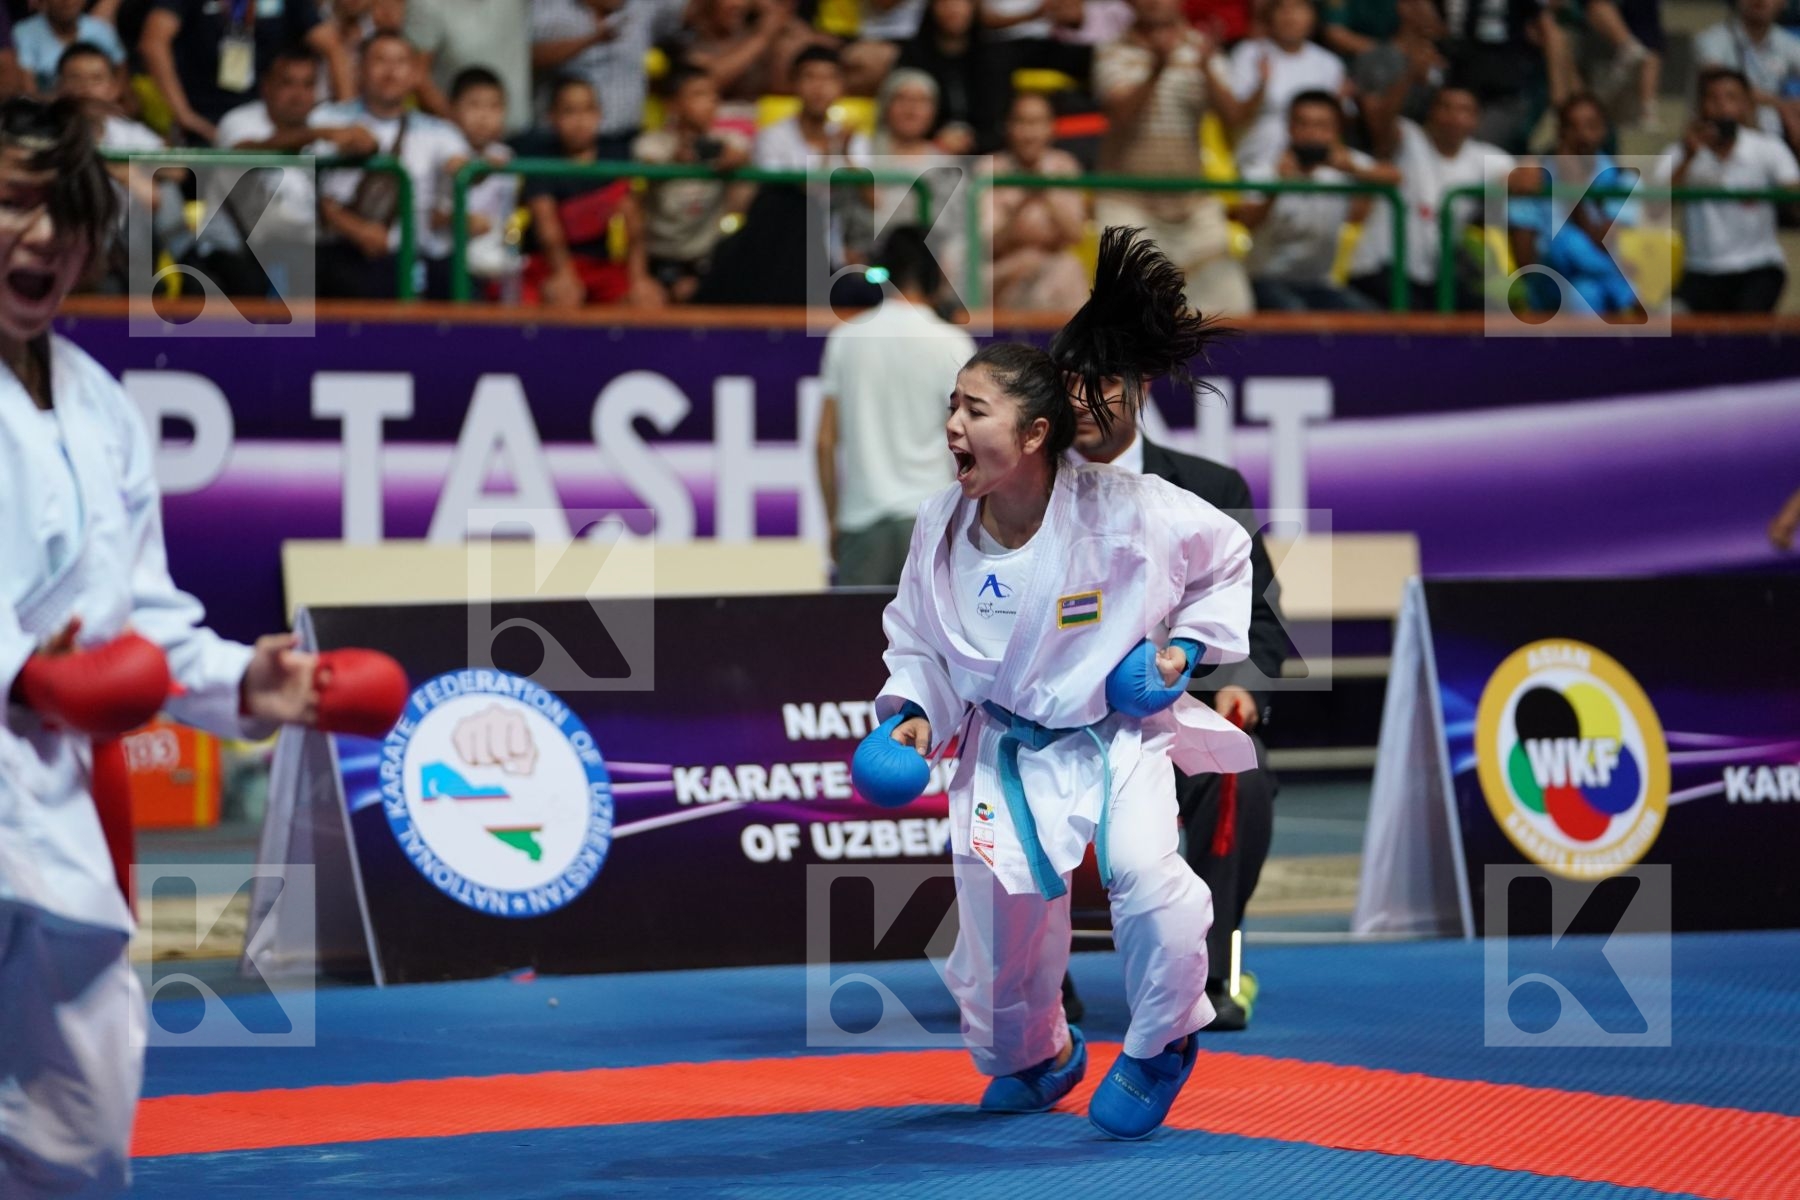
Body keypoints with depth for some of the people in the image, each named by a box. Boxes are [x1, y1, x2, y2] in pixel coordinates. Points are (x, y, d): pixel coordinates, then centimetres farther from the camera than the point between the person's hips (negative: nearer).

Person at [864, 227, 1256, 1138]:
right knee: (998, 897, 6)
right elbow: (916, 636, 8)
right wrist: (912, 710, -8)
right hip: (1006, 746, 3)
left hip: (1117, 730, -3)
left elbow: (1225, 556, 0)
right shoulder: (942, 527, -11)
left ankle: (1160, 1046, 0)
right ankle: (1033, 1055, 42)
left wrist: (1189, 643, -10)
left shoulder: (1126, 512, -21)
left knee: (1145, 871, -29)